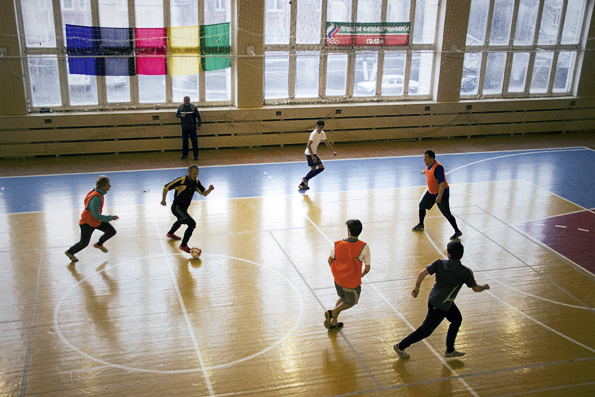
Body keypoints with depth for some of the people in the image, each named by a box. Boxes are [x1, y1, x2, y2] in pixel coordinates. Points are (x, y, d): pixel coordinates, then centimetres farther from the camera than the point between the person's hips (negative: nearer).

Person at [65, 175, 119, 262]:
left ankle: (99, 244, 25)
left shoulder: (97, 192, -7)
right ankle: (70, 252, 39)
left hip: (97, 220, 8)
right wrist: (110, 218, -28)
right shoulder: (96, 198, -35)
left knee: (112, 231, 0)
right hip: (87, 222, -8)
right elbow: (95, 214, -32)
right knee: (84, 243, 10)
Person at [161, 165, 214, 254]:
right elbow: (166, 187, -16)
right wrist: (163, 200, -8)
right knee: (192, 224, -22)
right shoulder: (181, 180, -24)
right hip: (177, 208, -9)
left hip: (184, 208, 9)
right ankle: (183, 246, -10)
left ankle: (170, 233, 68)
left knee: (181, 221, 37)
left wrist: (209, 190, -20)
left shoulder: (196, 182, -2)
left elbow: (204, 193, 1)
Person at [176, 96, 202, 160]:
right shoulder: (180, 107, 3)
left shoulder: (193, 107, -5)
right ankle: (184, 154, 22)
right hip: (184, 128, 3)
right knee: (184, 141, 9)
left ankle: (196, 155, 2)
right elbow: (177, 115, 12)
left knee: (194, 141, -3)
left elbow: (198, 116, -1)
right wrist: (181, 115, -11)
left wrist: (199, 125, -5)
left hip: (192, 127, -2)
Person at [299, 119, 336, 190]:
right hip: (310, 153, -9)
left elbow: (327, 143, 18)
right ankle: (306, 179, -8)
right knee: (321, 168, -9)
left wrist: (333, 151, 9)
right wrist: (313, 157, -30)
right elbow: (308, 145, -26)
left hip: (313, 153, 9)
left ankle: (302, 184, 19)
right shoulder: (314, 134, -22)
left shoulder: (322, 133, 5)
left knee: (314, 170, 16)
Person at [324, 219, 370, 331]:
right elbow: (367, 268, -14)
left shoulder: (338, 244, -11)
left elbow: (330, 260, 1)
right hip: (353, 282, -3)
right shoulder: (364, 247, -19)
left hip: (338, 279, 3)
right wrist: (362, 274, 8)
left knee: (342, 298, 30)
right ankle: (332, 312, 0)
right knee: (351, 302, 23)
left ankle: (333, 322, 29)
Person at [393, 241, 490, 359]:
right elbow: (476, 288, -5)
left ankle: (450, 350, 31)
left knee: (457, 319, 23)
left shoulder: (440, 263, -6)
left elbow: (422, 273, -10)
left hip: (434, 298, 7)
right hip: (439, 306, -7)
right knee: (425, 330, 5)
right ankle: (400, 346, 16)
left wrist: (417, 287, 4)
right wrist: (484, 287, 17)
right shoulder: (465, 272, -16)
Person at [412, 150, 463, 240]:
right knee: (422, 205, 16)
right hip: (431, 192, 9)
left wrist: (440, 196, -35)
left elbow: (442, 183, -32)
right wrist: (424, 172, 46)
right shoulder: (428, 165, -2)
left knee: (446, 214, -7)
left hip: (441, 193, -9)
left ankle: (457, 232, 4)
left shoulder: (438, 168, -29)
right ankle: (420, 225, 36)